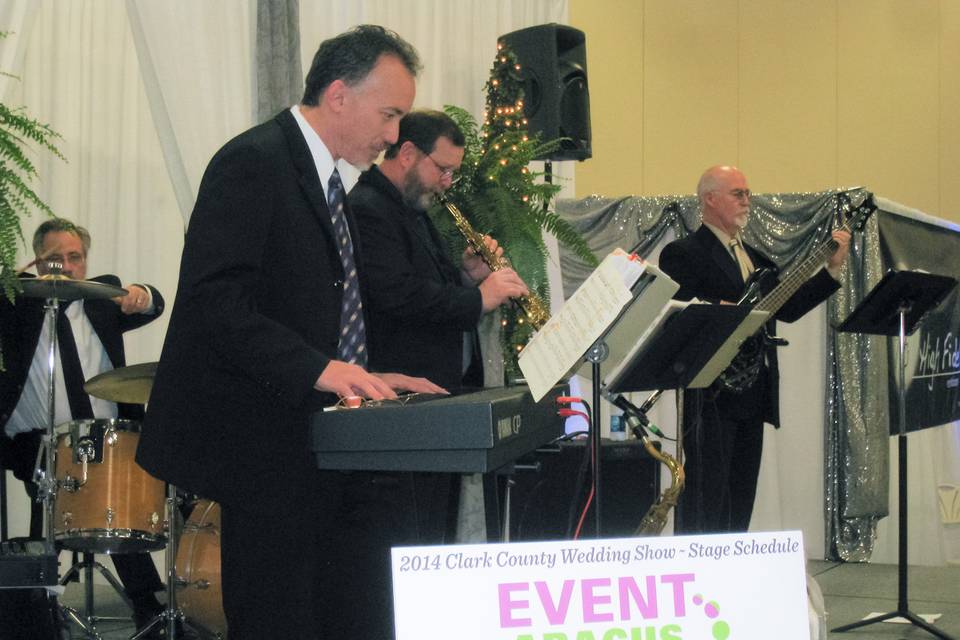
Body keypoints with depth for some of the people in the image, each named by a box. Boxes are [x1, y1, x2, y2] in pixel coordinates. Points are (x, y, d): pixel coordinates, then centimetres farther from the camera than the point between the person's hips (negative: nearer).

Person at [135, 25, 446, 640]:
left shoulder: (325, 180, 19)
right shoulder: (253, 162, -12)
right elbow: (215, 300, -22)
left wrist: (367, 377, 9)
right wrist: (319, 368, -28)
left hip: (316, 447, 10)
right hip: (266, 447, -9)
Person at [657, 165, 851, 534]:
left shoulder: (755, 258, 22)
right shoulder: (683, 254, -4)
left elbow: (787, 308, 14)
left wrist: (832, 268, 7)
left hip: (752, 395, 8)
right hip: (711, 394, -8)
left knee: (741, 497, 10)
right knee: (706, 493, -10)